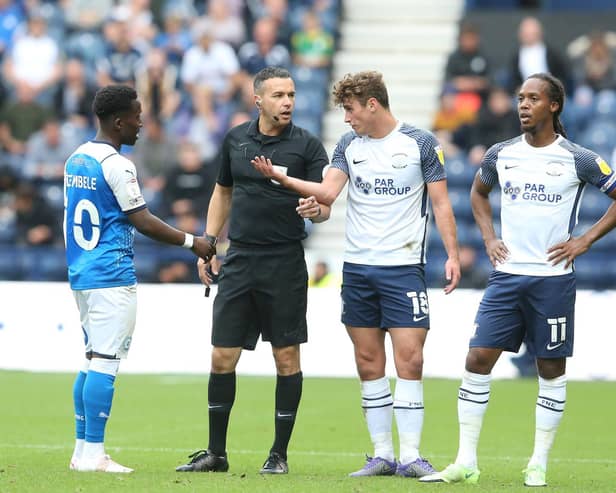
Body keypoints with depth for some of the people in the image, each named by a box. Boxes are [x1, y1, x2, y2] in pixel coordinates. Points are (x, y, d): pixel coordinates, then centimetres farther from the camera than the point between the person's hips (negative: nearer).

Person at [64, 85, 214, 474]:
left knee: (93, 362, 13)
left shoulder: (76, 159, 13)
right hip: (112, 277, -9)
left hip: (81, 274, 9)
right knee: (105, 363, -7)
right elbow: (142, 221, -12)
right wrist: (192, 242, -3)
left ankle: (83, 450, 14)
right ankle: (93, 454, -8)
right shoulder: (116, 165, -14)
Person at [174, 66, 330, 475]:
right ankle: (216, 453, 13)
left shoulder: (307, 145, -4)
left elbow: (324, 205, -8)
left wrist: (316, 210, -31)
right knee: (222, 358, 3)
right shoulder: (236, 139, 8)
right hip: (239, 260, 3)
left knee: (287, 358, 0)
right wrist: (208, 247, 14)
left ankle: (279, 454, 10)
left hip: (285, 263, -3)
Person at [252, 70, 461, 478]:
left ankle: (410, 457, -6)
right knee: (369, 364, 4)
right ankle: (382, 455, 10)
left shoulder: (421, 143, -2)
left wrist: (452, 254, -8)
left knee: (409, 359, -10)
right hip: (358, 267, 4)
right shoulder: (349, 146, 10)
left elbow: (441, 202, 0)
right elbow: (328, 192, -2)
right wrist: (281, 177, -15)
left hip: (404, 267, -4)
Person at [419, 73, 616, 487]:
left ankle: (539, 466, 12)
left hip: (553, 278, -3)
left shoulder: (578, 160, -5)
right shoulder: (501, 155, 6)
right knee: (478, 359, -4)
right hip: (507, 276, 3)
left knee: (552, 369, 3)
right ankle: (466, 464, 0)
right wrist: (489, 237, 12)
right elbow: (479, 192, 26)